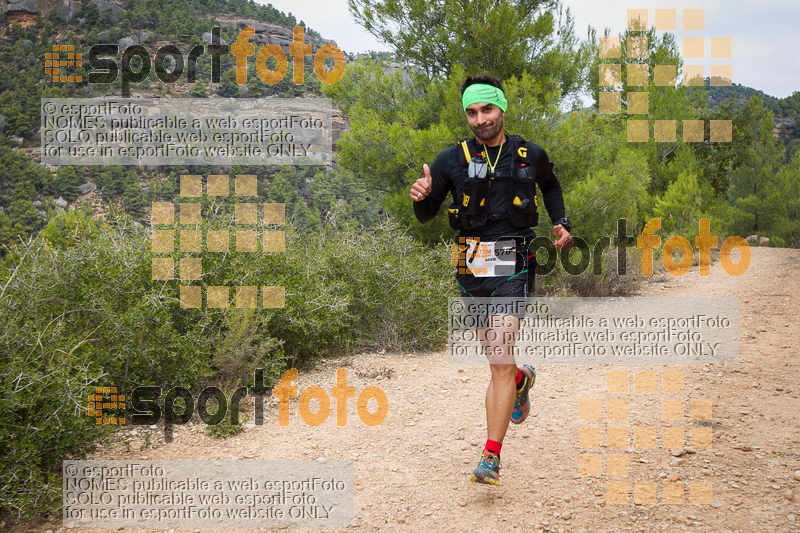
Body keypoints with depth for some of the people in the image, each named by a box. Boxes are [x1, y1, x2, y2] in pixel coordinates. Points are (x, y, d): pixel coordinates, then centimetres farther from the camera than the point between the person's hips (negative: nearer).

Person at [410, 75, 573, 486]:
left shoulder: (531, 156, 5)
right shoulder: (452, 160, 2)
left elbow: (550, 186, 27)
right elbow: (426, 216, 5)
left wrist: (561, 224, 13)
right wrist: (421, 197, -17)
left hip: (513, 266, -2)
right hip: (472, 268, 2)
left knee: (500, 363, -13)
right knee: (497, 360, 16)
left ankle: (490, 459, -12)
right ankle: (521, 379, 52)